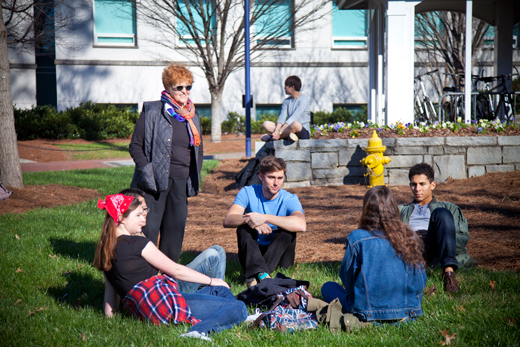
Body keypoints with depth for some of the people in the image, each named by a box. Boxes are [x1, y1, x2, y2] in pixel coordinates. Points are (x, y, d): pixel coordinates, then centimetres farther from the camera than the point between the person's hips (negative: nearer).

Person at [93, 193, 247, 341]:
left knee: (219, 289, 22)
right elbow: (175, 270, -3)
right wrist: (211, 280, 8)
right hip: (165, 302, -9)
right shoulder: (137, 243, -8)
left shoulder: (105, 250, 15)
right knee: (239, 308, -18)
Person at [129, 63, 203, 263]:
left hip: (181, 182, 6)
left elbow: (198, 151, 22)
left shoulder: (193, 115, 14)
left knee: (175, 230, 9)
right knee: (149, 229, -6)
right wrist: (147, 173, -14)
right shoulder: (152, 111, -3)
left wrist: (194, 179, 10)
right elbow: (135, 146, -4)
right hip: (156, 181, -5)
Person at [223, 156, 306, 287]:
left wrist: (265, 218, -40)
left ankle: (254, 275, -38)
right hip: (252, 252, 1)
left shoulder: (289, 199, -12)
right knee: (243, 227, -24)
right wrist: (248, 220, -42)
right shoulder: (248, 193, -7)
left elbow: (301, 225, -35)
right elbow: (227, 221, -21)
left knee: (288, 230, -26)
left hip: (279, 255, -1)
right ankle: (261, 273, -46)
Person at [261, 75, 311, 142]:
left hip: (304, 133, -7)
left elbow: (293, 118, -20)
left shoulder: (304, 100, -10)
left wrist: (279, 132, -26)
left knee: (295, 124, -41)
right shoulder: (286, 101, 13)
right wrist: (276, 131, -20)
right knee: (266, 124, -6)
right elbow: (282, 118, -1)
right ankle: (288, 134, -23)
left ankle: (272, 137, -23)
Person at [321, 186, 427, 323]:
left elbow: (346, 277, 0)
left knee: (328, 287, 18)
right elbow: (421, 281, 5)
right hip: (407, 311, 5)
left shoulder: (357, 238, -11)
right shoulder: (409, 236, -3)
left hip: (367, 312, -4)